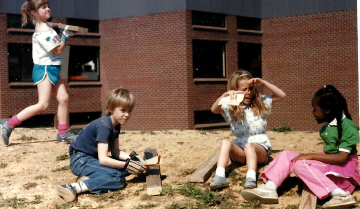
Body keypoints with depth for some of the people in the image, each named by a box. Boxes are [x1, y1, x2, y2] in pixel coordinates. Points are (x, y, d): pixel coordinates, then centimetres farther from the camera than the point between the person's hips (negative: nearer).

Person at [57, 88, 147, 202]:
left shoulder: (116, 125, 7)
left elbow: (115, 152, 8)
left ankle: (90, 177, -14)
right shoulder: (104, 126, -21)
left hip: (93, 158, 10)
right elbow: (103, 159, -27)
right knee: (118, 179, -28)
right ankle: (75, 187, -37)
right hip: (80, 160, -10)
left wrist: (131, 157, -9)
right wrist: (126, 165, -27)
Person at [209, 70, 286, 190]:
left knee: (249, 146, -36)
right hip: (240, 150, 1)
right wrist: (225, 95, -25)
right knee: (225, 143, -30)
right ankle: (219, 176, -47)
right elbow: (214, 110, -9)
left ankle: (251, 178, -59)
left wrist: (263, 83, 6)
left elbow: (281, 95, 15)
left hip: (260, 147, -1)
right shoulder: (231, 108, 10)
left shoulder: (260, 104, 18)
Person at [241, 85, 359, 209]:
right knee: (286, 155, 0)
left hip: (342, 166, -9)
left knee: (300, 164, -28)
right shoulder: (327, 126, 9)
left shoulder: (347, 126, -16)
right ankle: (269, 189, -22)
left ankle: (341, 195, -32)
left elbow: (342, 158, -24)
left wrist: (311, 156, -22)